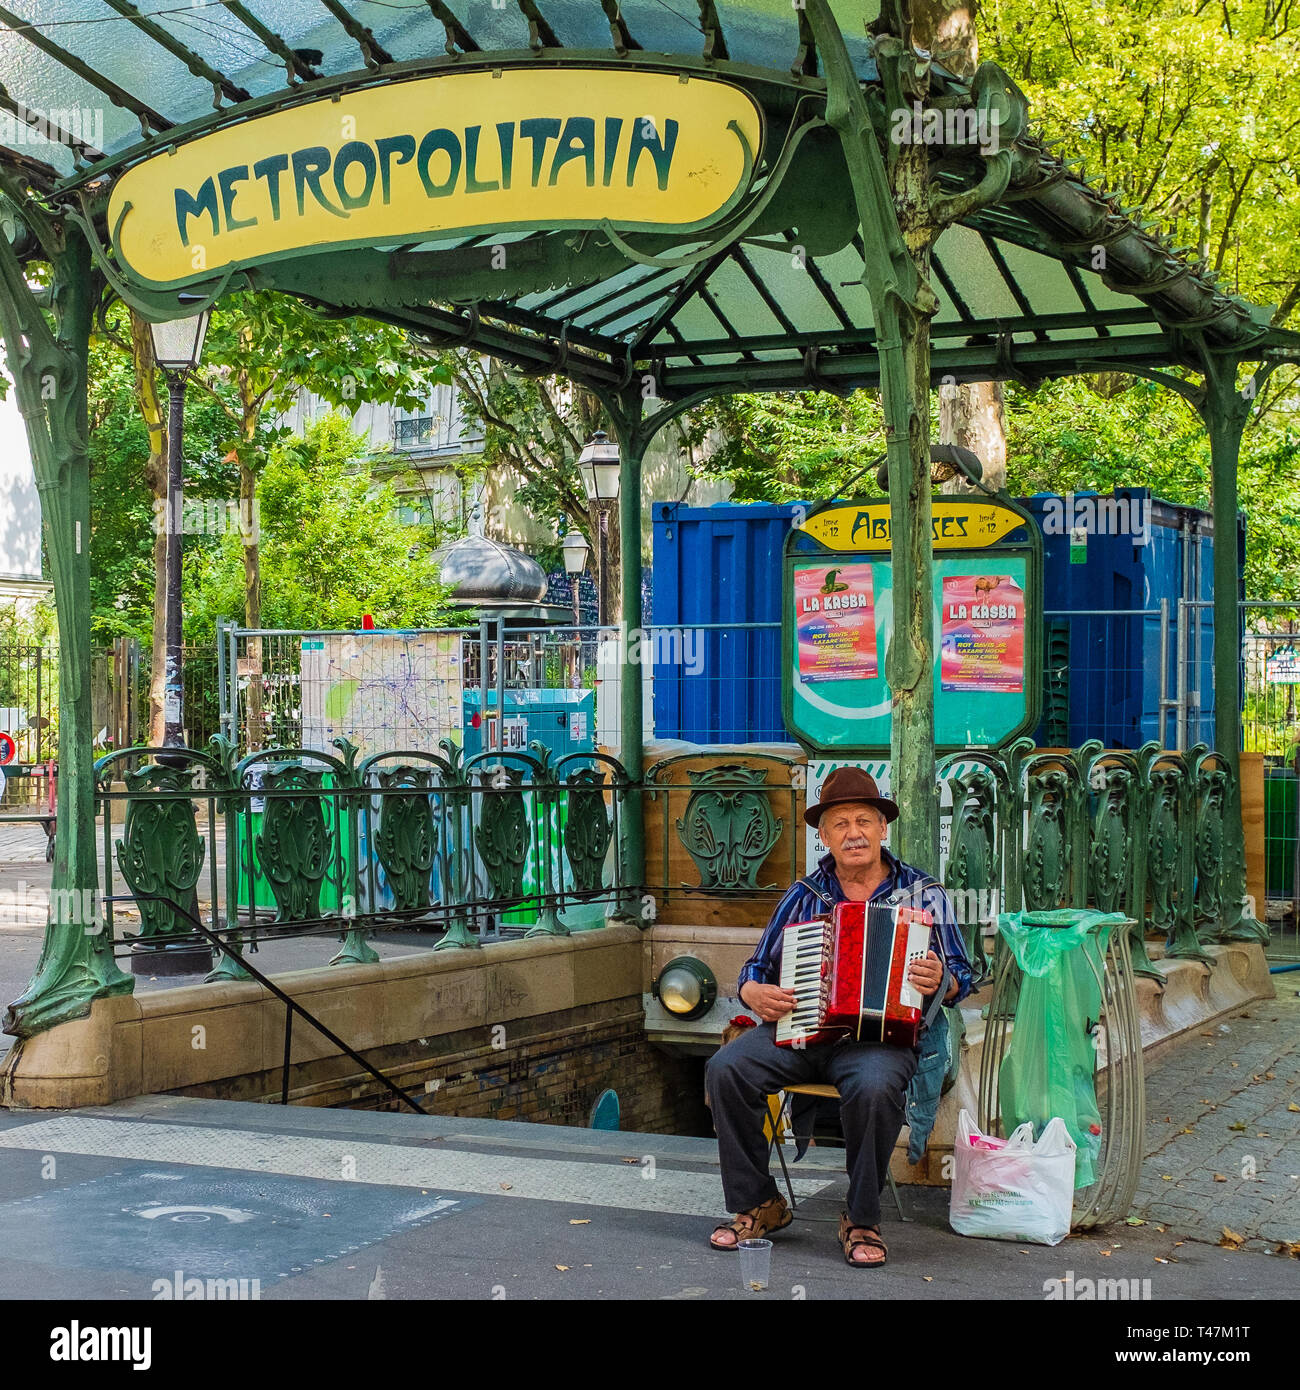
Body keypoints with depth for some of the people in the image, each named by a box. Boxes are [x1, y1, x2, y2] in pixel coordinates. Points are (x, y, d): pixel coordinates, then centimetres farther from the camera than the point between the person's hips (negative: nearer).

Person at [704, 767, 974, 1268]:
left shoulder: (923, 894, 10)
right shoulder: (804, 896, 16)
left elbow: (962, 978, 8)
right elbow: (759, 963, 20)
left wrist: (939, 981, -17)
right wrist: (753, 991, -4)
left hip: (879, 1035, -3)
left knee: (874, 1086, -38)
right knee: (725, 1069, -23)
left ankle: (861, 1221, -16)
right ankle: (759, 1205, -7)